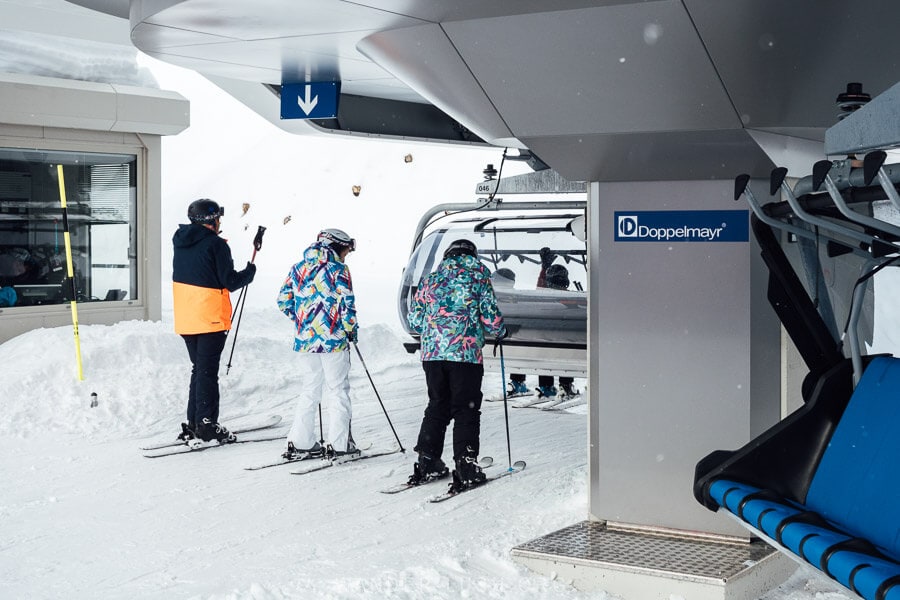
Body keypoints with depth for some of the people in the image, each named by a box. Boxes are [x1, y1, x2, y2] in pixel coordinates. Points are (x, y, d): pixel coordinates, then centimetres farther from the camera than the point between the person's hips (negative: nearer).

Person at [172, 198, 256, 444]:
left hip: (186, 318, 7)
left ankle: (194, 424, 18)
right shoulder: (215, 244, -14)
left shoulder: (181, 242, 9)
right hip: (211, 319, -7)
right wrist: (250, 271, 2)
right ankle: (206, 426, -1)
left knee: (199, 369, 17)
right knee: (207, 372, -2)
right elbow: (229, 282, -15)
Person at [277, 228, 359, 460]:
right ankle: (338, 444, 3)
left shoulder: (298, 268, 9)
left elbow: (283, 301, 9)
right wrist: (351, 330, 0)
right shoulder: (338, 269, -8)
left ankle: (300, 441, 13)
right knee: (338, 391, 5)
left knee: (310, 391, 16)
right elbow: (346, 304, -14)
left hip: (304, 339, 5)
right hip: (333, 339, -5)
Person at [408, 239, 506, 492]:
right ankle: (465, 466, -4)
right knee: (466, 410, 1)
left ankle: (427, 463, 15)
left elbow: (414, 319, 13)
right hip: (466, 353, -4)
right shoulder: (479, 277, 3)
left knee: (437, 407, 15)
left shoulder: (431, 279, 13)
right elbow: (491, 316, -3)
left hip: (432, 353, 4)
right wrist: (500, 331, 18)